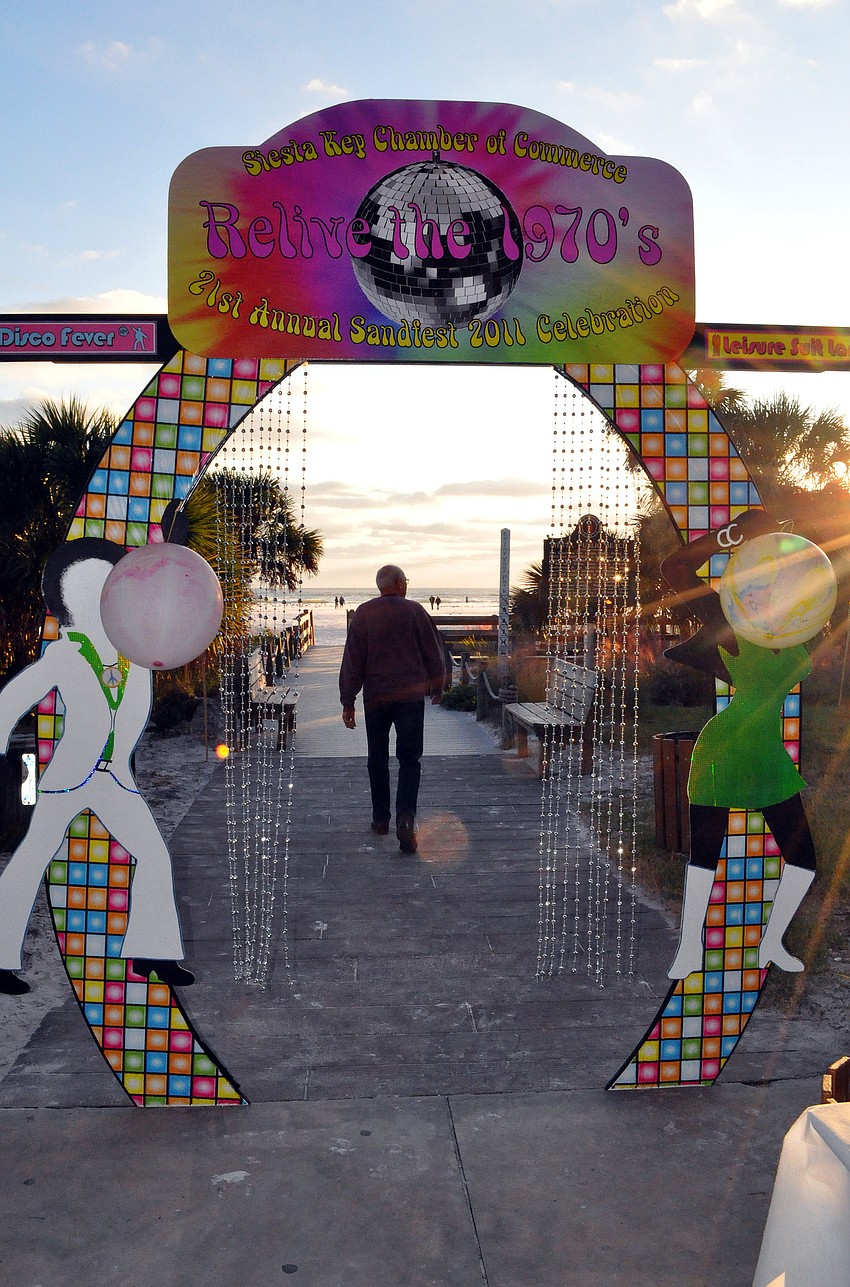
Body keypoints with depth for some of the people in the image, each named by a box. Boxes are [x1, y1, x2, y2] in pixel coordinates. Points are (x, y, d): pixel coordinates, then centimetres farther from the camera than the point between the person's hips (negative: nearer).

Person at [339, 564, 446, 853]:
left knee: (377, 759, 16)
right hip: (411, 696, -1)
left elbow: (352, 662, -1)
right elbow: (434, 654, 1)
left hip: (375, 697, 1)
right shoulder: (415, 611, -4)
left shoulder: (363, 614, -1)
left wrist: (348, 702, 4)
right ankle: (405, 817, -15)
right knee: (409, 759, 3)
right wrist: (437, 688, 17)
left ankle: (381, 818, 24)